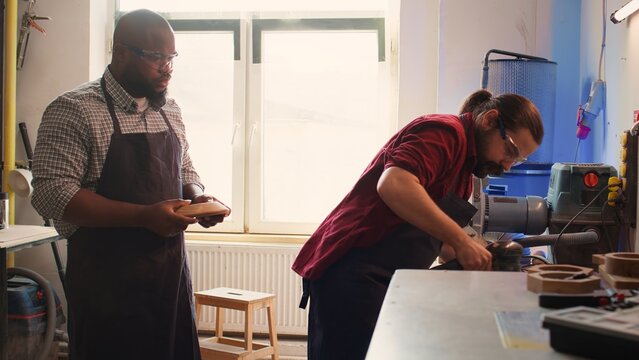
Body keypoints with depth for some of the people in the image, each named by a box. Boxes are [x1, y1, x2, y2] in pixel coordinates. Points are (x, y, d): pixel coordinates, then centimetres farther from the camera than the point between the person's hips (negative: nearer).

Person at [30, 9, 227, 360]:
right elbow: (51, 193, -17)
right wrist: (144, 216, -23)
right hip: (107, 281, -6)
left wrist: (197, 197, 0)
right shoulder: (73, 110, -9)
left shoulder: (169, 110, 11)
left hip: (172, 274, 6)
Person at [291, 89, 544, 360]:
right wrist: (460, 241, -27)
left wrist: (480, 253, 5)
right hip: (352, 273, -10)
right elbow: (393, 185, -30)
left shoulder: (465, 159, 19)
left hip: (387, 281, 10)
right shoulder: (444, 132, -11)